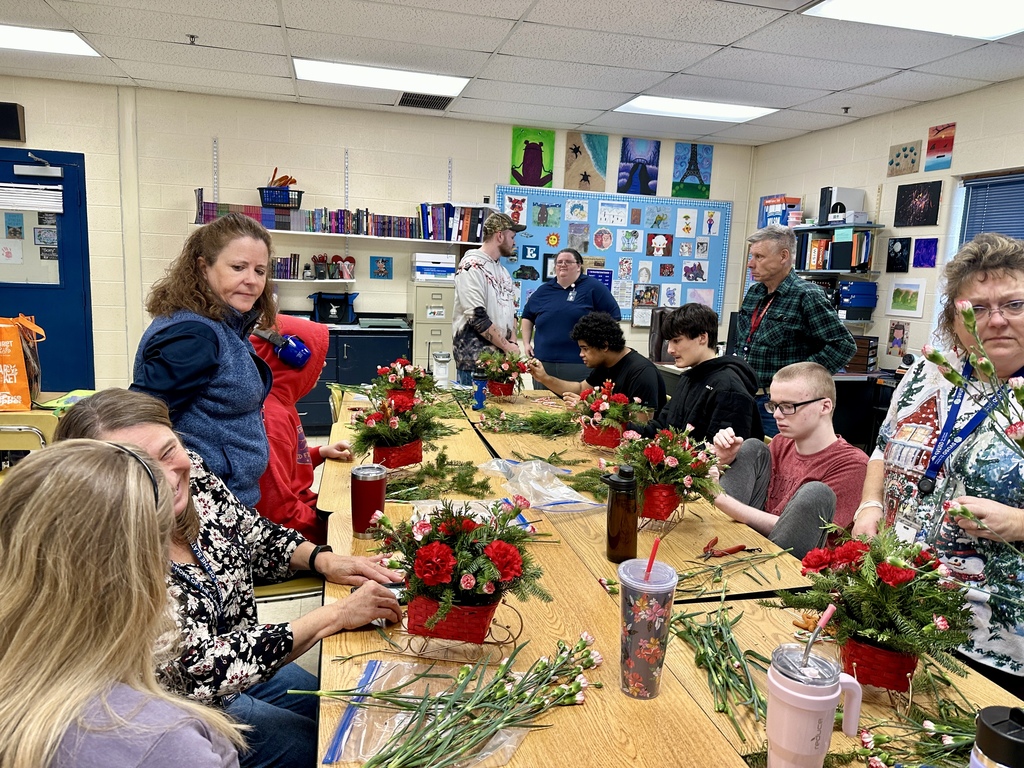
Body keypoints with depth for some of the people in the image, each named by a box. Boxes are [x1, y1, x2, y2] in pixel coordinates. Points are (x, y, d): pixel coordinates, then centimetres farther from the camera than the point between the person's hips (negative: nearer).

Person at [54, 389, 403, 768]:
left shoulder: (193, 473, -15)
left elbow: (259, 537, 3)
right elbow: (201, 668, -32)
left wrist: (323, 559, -15)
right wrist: (336, 615, -31)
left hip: (244, 659, 6)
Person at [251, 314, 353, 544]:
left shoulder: (278, 402, 8)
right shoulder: (271, 417, -24)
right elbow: (277, 510, -26)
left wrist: (320, 453, 10)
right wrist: (325, 525, -15)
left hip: (303, 506, 10)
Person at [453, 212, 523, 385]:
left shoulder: (503, 270, 15)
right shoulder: (472, 266, -11)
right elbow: (477, 317, -19)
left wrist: (513, 342, 1)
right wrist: (507, 346, -13)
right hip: (475, 359, -8)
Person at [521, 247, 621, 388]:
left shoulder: (593, 287, 0)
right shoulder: (544, 290, 14)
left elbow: (613, 317, -1)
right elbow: (527, 316, 25)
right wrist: (526, 343, 14)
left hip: (580, 364, -4)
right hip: (543, 363, 4)